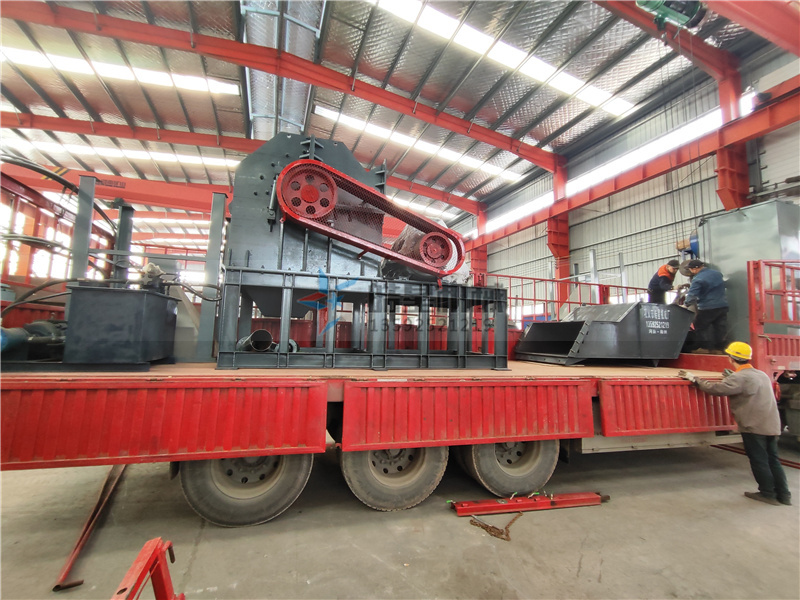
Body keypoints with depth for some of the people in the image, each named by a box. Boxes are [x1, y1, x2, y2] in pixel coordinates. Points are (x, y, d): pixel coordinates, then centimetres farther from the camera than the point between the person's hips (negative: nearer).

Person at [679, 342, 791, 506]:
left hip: (754, 426, -8)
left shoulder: (739, 378, -17)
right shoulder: (762, 374, 12)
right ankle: (783, 495, 22)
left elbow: (715, 388, -23)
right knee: (772, 460, 16)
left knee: (759, 461, 4)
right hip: (772, 426, 8)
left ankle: (768, 494, 13)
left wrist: (695, 379, -13)